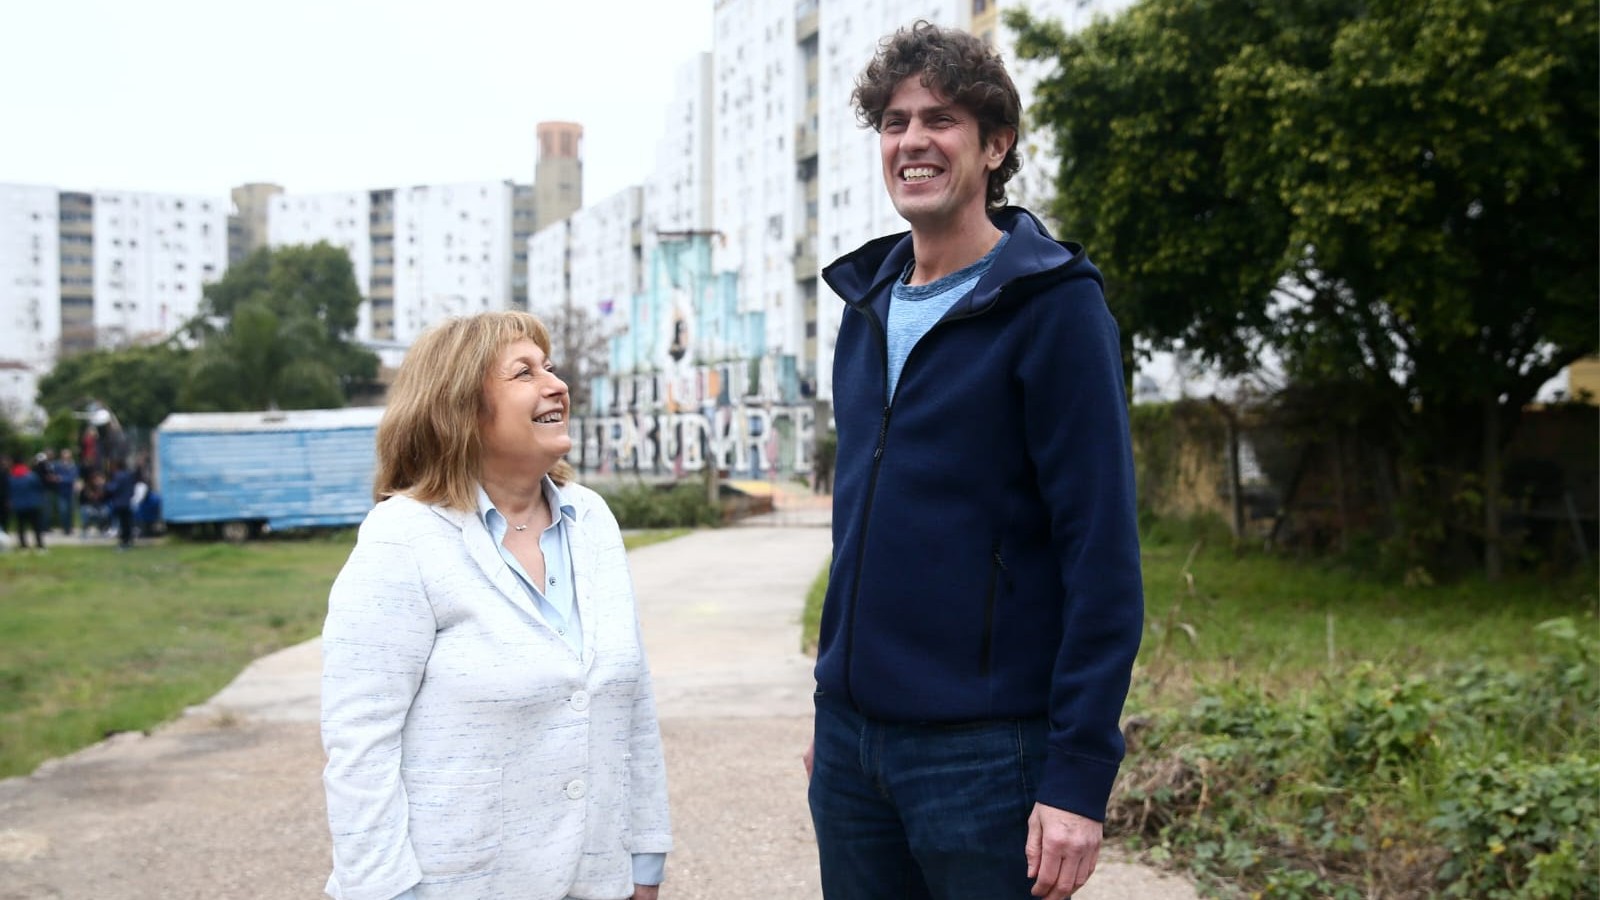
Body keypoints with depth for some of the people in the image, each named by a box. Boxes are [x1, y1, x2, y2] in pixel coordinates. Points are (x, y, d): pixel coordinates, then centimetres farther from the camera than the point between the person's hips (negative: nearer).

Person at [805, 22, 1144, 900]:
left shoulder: (1051, 306, -9)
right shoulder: (867, 306, 10)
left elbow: (1102, 557, -13)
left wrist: (1080, 776, -17)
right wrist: (832, 706, 16)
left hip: (984, 751, -6)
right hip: (850, 741, 6)